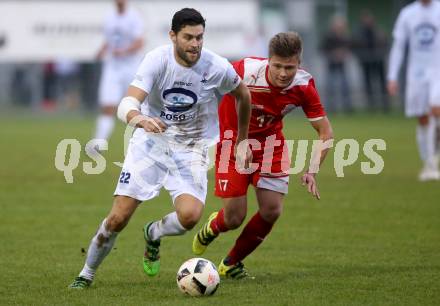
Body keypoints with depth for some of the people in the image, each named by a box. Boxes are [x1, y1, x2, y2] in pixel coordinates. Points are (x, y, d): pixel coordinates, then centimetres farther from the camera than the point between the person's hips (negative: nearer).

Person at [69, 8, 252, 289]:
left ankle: (153, 234, 11)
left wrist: (242, 142, 14)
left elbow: (244, 96, 8)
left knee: (190, 215, -25)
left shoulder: (218, 68, -14)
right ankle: (87, 274, 16)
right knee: (119, 217, -8)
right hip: (151, 141, 0)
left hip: (192, 150, 0)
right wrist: (139, 118, -52)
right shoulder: (157, 60, -18)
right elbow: (127, 105, -28)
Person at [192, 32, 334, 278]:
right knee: (234, 218, -7)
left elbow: (326, 133, -12)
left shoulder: (304, 86, -20)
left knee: (272, 210, -6)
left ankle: (232, 263, 19)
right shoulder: (245, 71, -30)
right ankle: (212, 227, 33)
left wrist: (313, 171, -24)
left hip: (270, 143, 3)